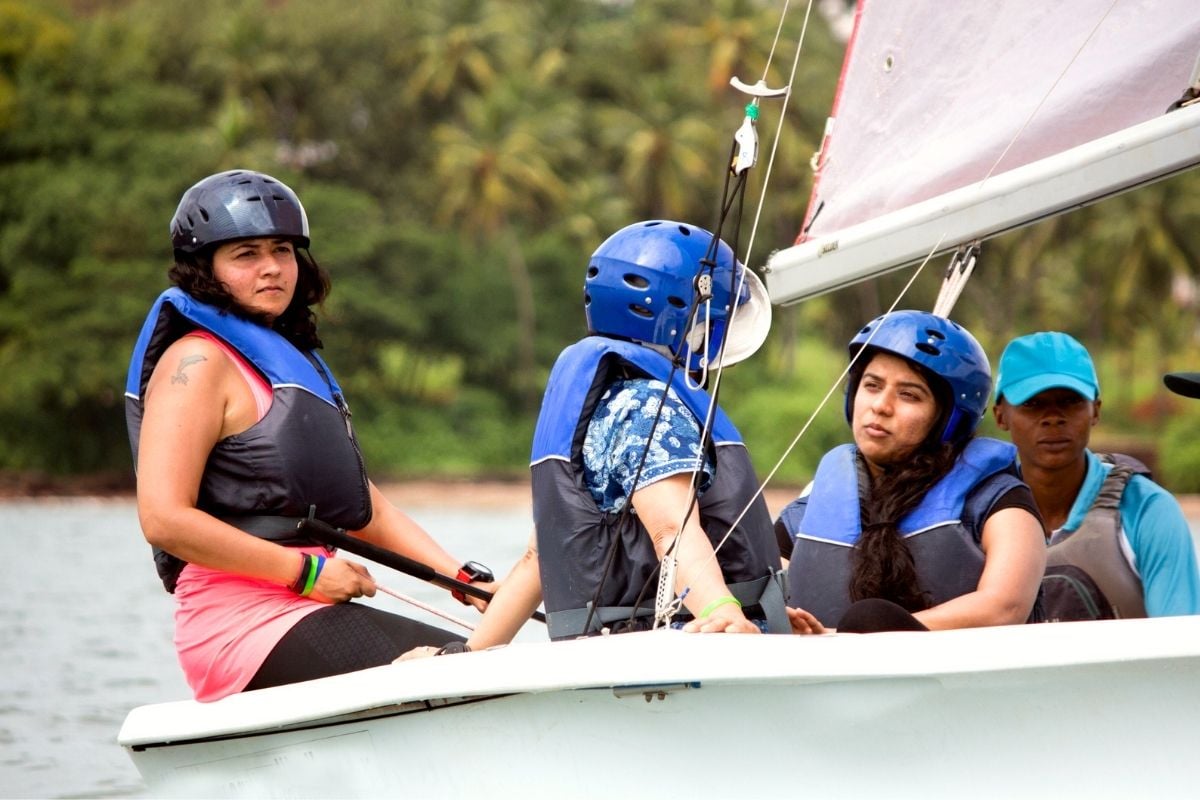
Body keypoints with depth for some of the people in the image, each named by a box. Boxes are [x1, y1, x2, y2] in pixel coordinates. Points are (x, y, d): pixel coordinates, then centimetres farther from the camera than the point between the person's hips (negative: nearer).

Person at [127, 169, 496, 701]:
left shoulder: (293, 362, 24)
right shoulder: (199, 361, -6)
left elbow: (363, 507, 23)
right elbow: (163, 520, -17)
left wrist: (465, 578, 9)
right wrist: (307, 572, -16)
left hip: (302, 614, 9)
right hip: (243, 623, -9)